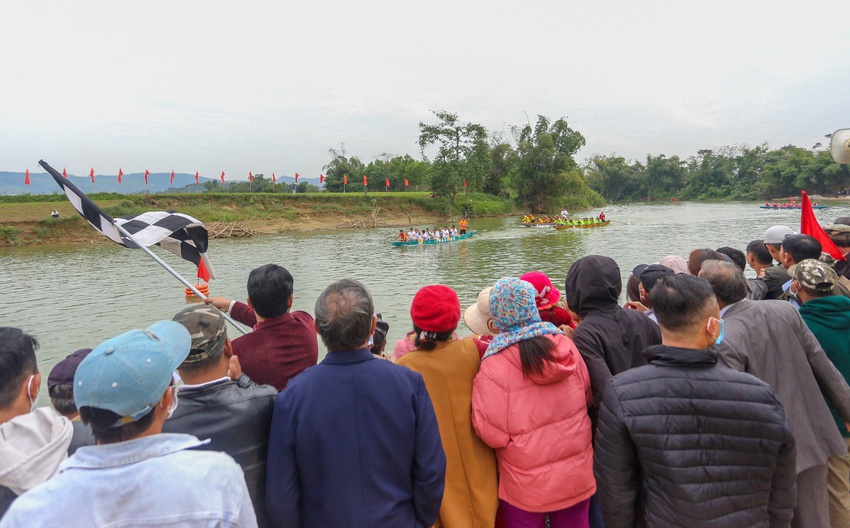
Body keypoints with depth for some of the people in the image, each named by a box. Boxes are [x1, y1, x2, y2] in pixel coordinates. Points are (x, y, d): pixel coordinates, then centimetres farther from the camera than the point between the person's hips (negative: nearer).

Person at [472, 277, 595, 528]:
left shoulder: (493, 367, -22)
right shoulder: (566, 346, -10)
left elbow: (491, 431, -18)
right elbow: (588, 396, 4)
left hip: (527, 487, -3)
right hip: (577, 477, 4)